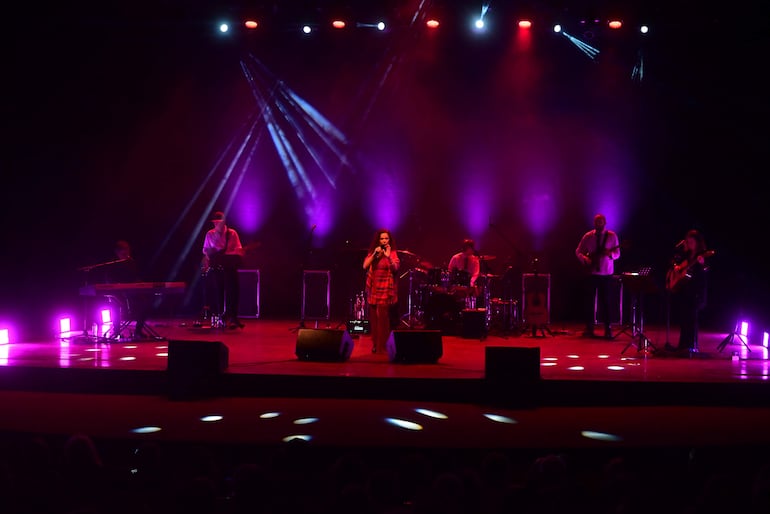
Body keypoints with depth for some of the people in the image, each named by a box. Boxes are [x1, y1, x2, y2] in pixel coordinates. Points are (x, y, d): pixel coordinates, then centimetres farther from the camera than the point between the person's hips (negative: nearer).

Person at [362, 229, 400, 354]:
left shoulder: (392, 252, -1)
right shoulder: (372, 252, 10)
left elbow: (395, 268, -16)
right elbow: (365, 266, -3)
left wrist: (388, 256, -28)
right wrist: (374, 254, -11)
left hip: (385, 289, -4)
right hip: (373, 288, 4)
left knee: (382, 317, -12)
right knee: (373, 317, 6)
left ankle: (382, 346, -8)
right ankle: (375, 345, 15)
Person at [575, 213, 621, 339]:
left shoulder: (612, 236, -1)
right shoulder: (588, 236, 2)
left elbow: (617, 254, -1)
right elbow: (578, 251, 8)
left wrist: (610, 253, -23)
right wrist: (585, 259, -12)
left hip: (606, 273, -2)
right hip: (591, 273, 2)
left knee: (605, 301, -2)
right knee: (589, 300, 2)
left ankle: (608, 329, 4)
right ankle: (589, 328, 10)